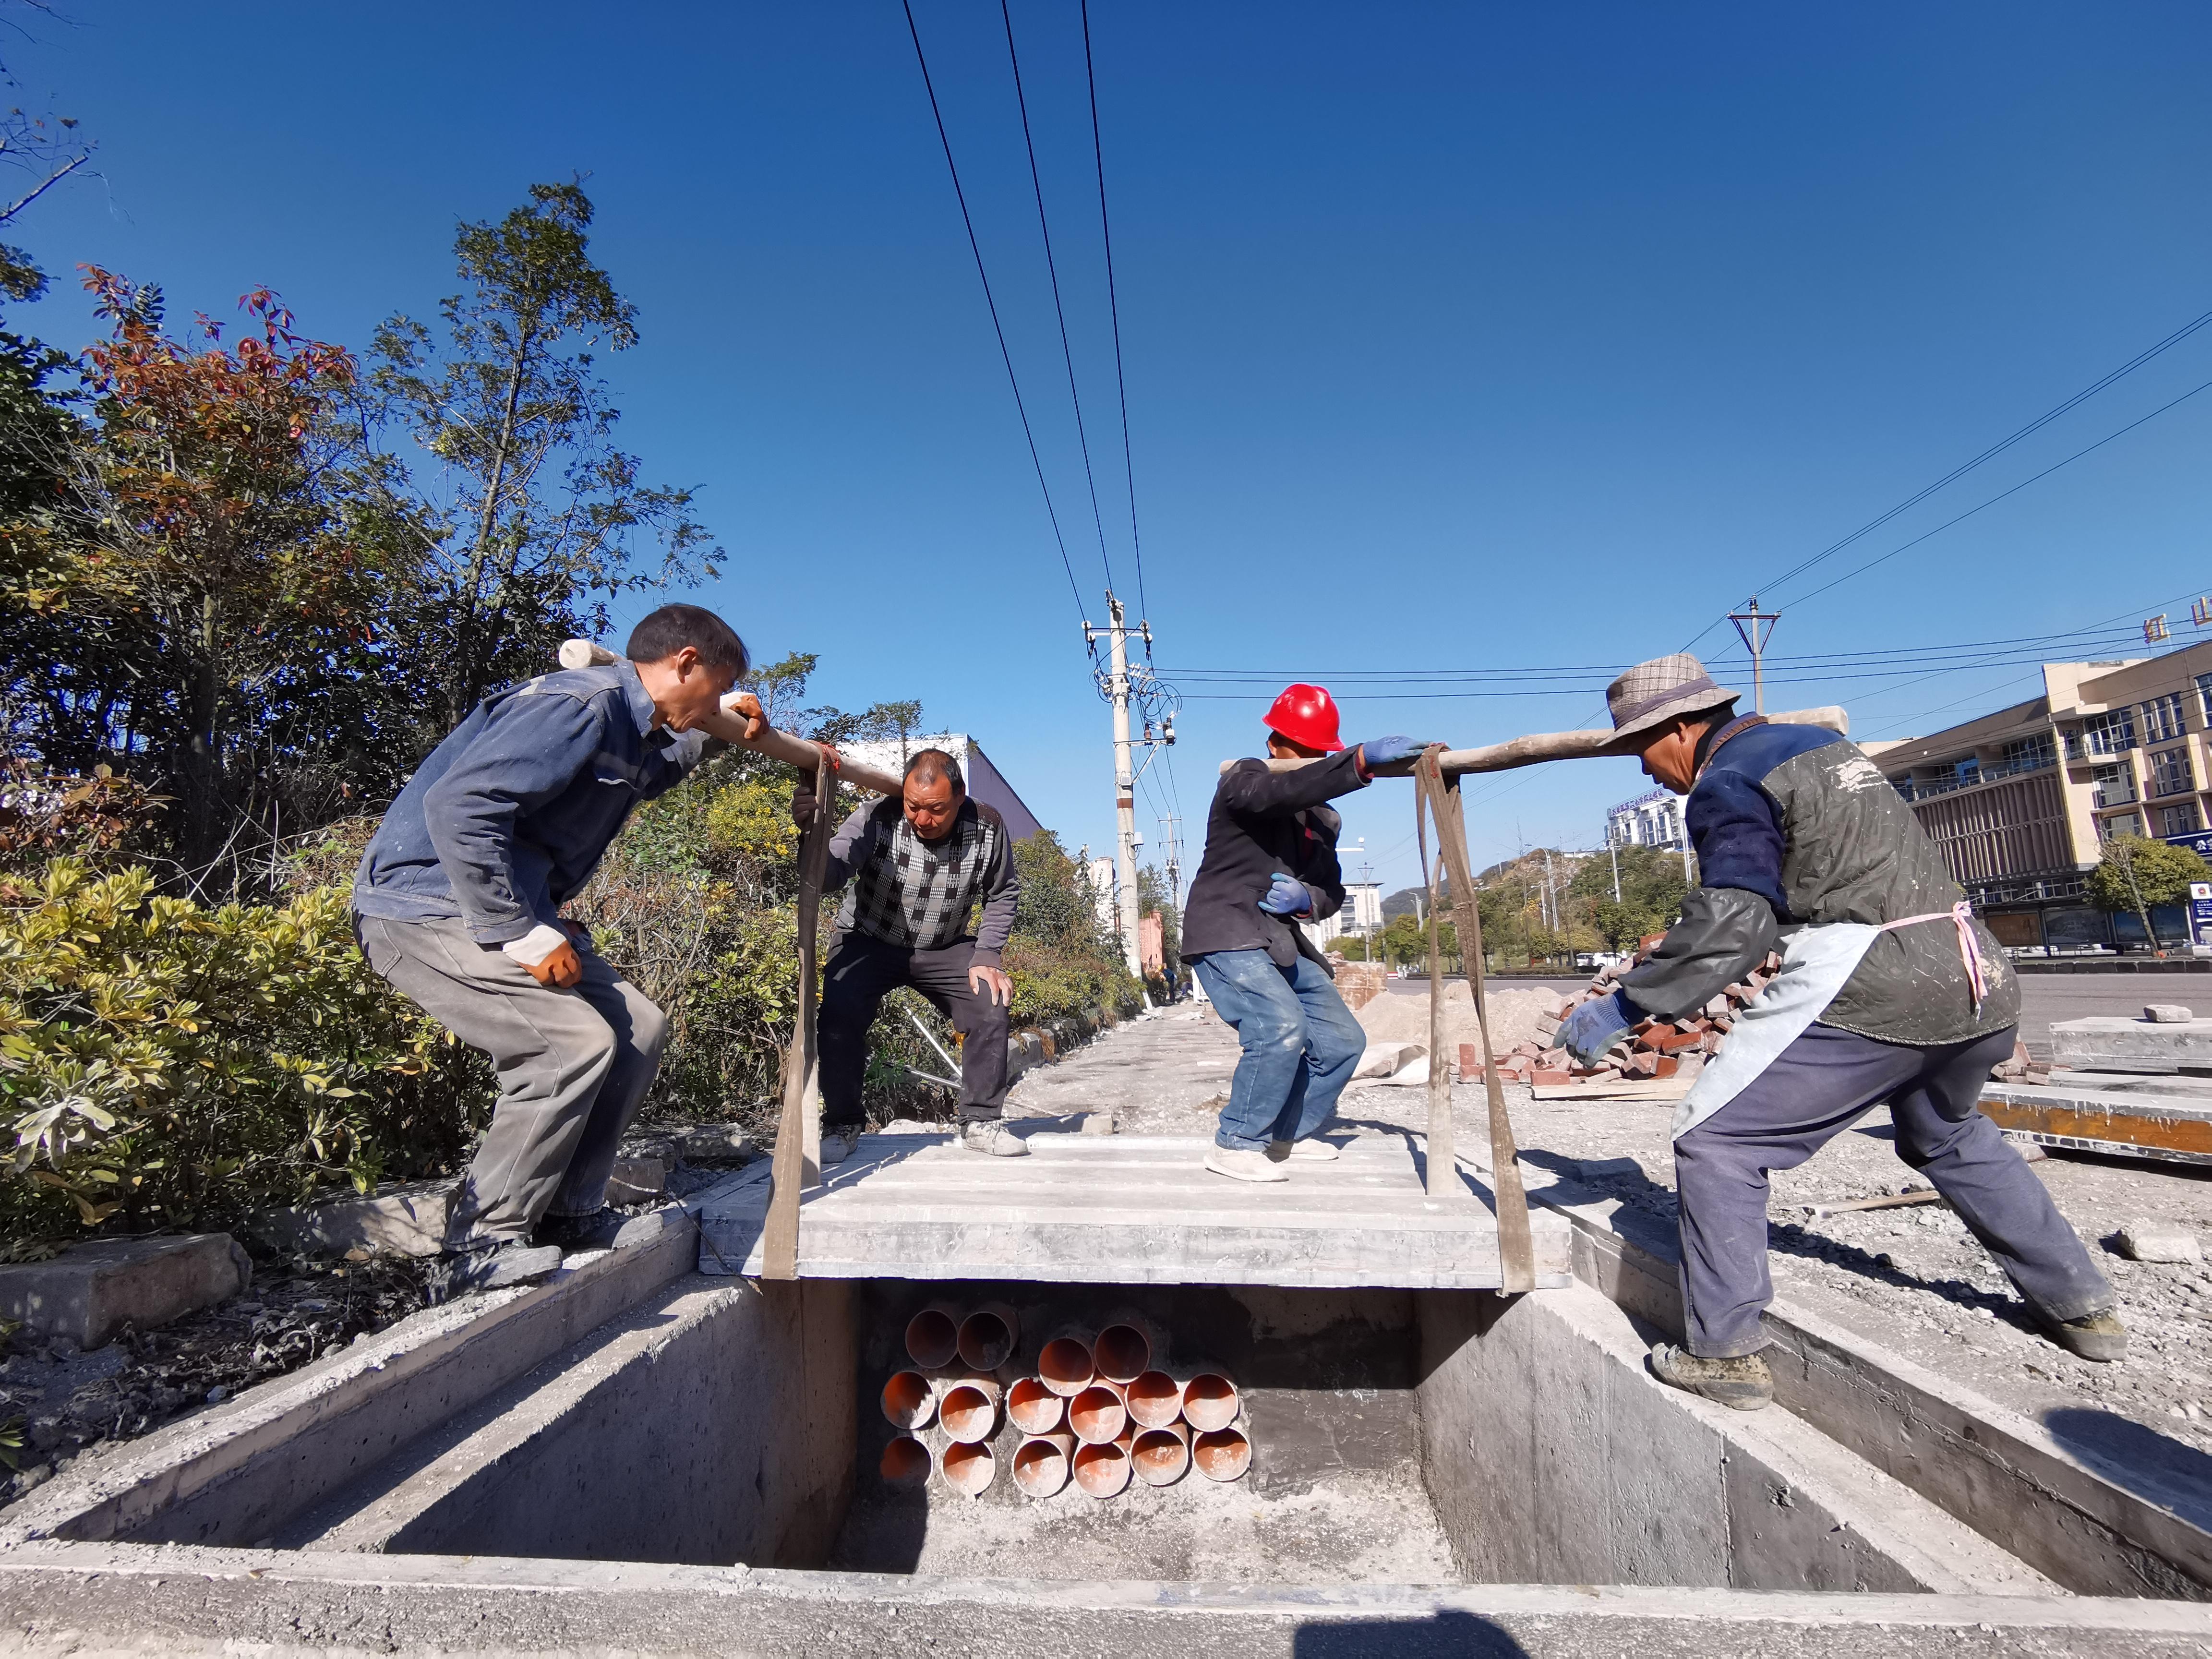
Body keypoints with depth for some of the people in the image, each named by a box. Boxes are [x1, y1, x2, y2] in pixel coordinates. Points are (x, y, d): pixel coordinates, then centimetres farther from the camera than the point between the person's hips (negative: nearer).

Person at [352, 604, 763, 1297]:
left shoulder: (629, 728, 12)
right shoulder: (576, 704, -20)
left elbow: (634, 780, 39)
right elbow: (458, 806, -30)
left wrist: (707, 731, 27)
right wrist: (524, 934, -26)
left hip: (512, 909, 10)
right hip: (427, 903, -10)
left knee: (639, 1029, 3)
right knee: (575, 1041, -22)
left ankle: (564, 1216, 12)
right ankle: (480, 1249, -8)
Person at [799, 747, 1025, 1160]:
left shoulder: (987, 827, -19)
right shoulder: (879, 820, -26)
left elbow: (1003, 894, -4)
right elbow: (829, 876, -37)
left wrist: (987, 956, -13)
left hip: (945, 947, 2)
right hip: (869, 941, -2)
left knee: (991, 1005, -15)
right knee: (840, 1013, -24)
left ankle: (981, 1122, 3)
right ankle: (841, 1126, -1)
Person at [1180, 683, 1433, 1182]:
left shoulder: (1323, 819, 16)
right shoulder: (1244, 778, -8)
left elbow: (1332, 891, 12)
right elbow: (1279, 793, -32)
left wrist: (1307, 899, -13)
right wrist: (1362, 761, -42)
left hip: (1282, 942, 9)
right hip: (1225, 935, -8)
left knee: (1342, 1039, 8)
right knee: (1281, 1028, -27)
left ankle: (1291, 1135, 27)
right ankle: (1235, 1146, -10)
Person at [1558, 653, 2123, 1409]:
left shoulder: (1727, 781, -6)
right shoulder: (1821, 740, 19)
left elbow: (1733, 923, -18)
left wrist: (1622, 1008, -14)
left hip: (1866, 991, -9)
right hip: (1980, 979, 9)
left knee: (1715, 1141, 0)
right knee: (1948, 1138, 34)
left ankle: (1725, 1353, 2)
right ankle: (2081, 1306, 43)